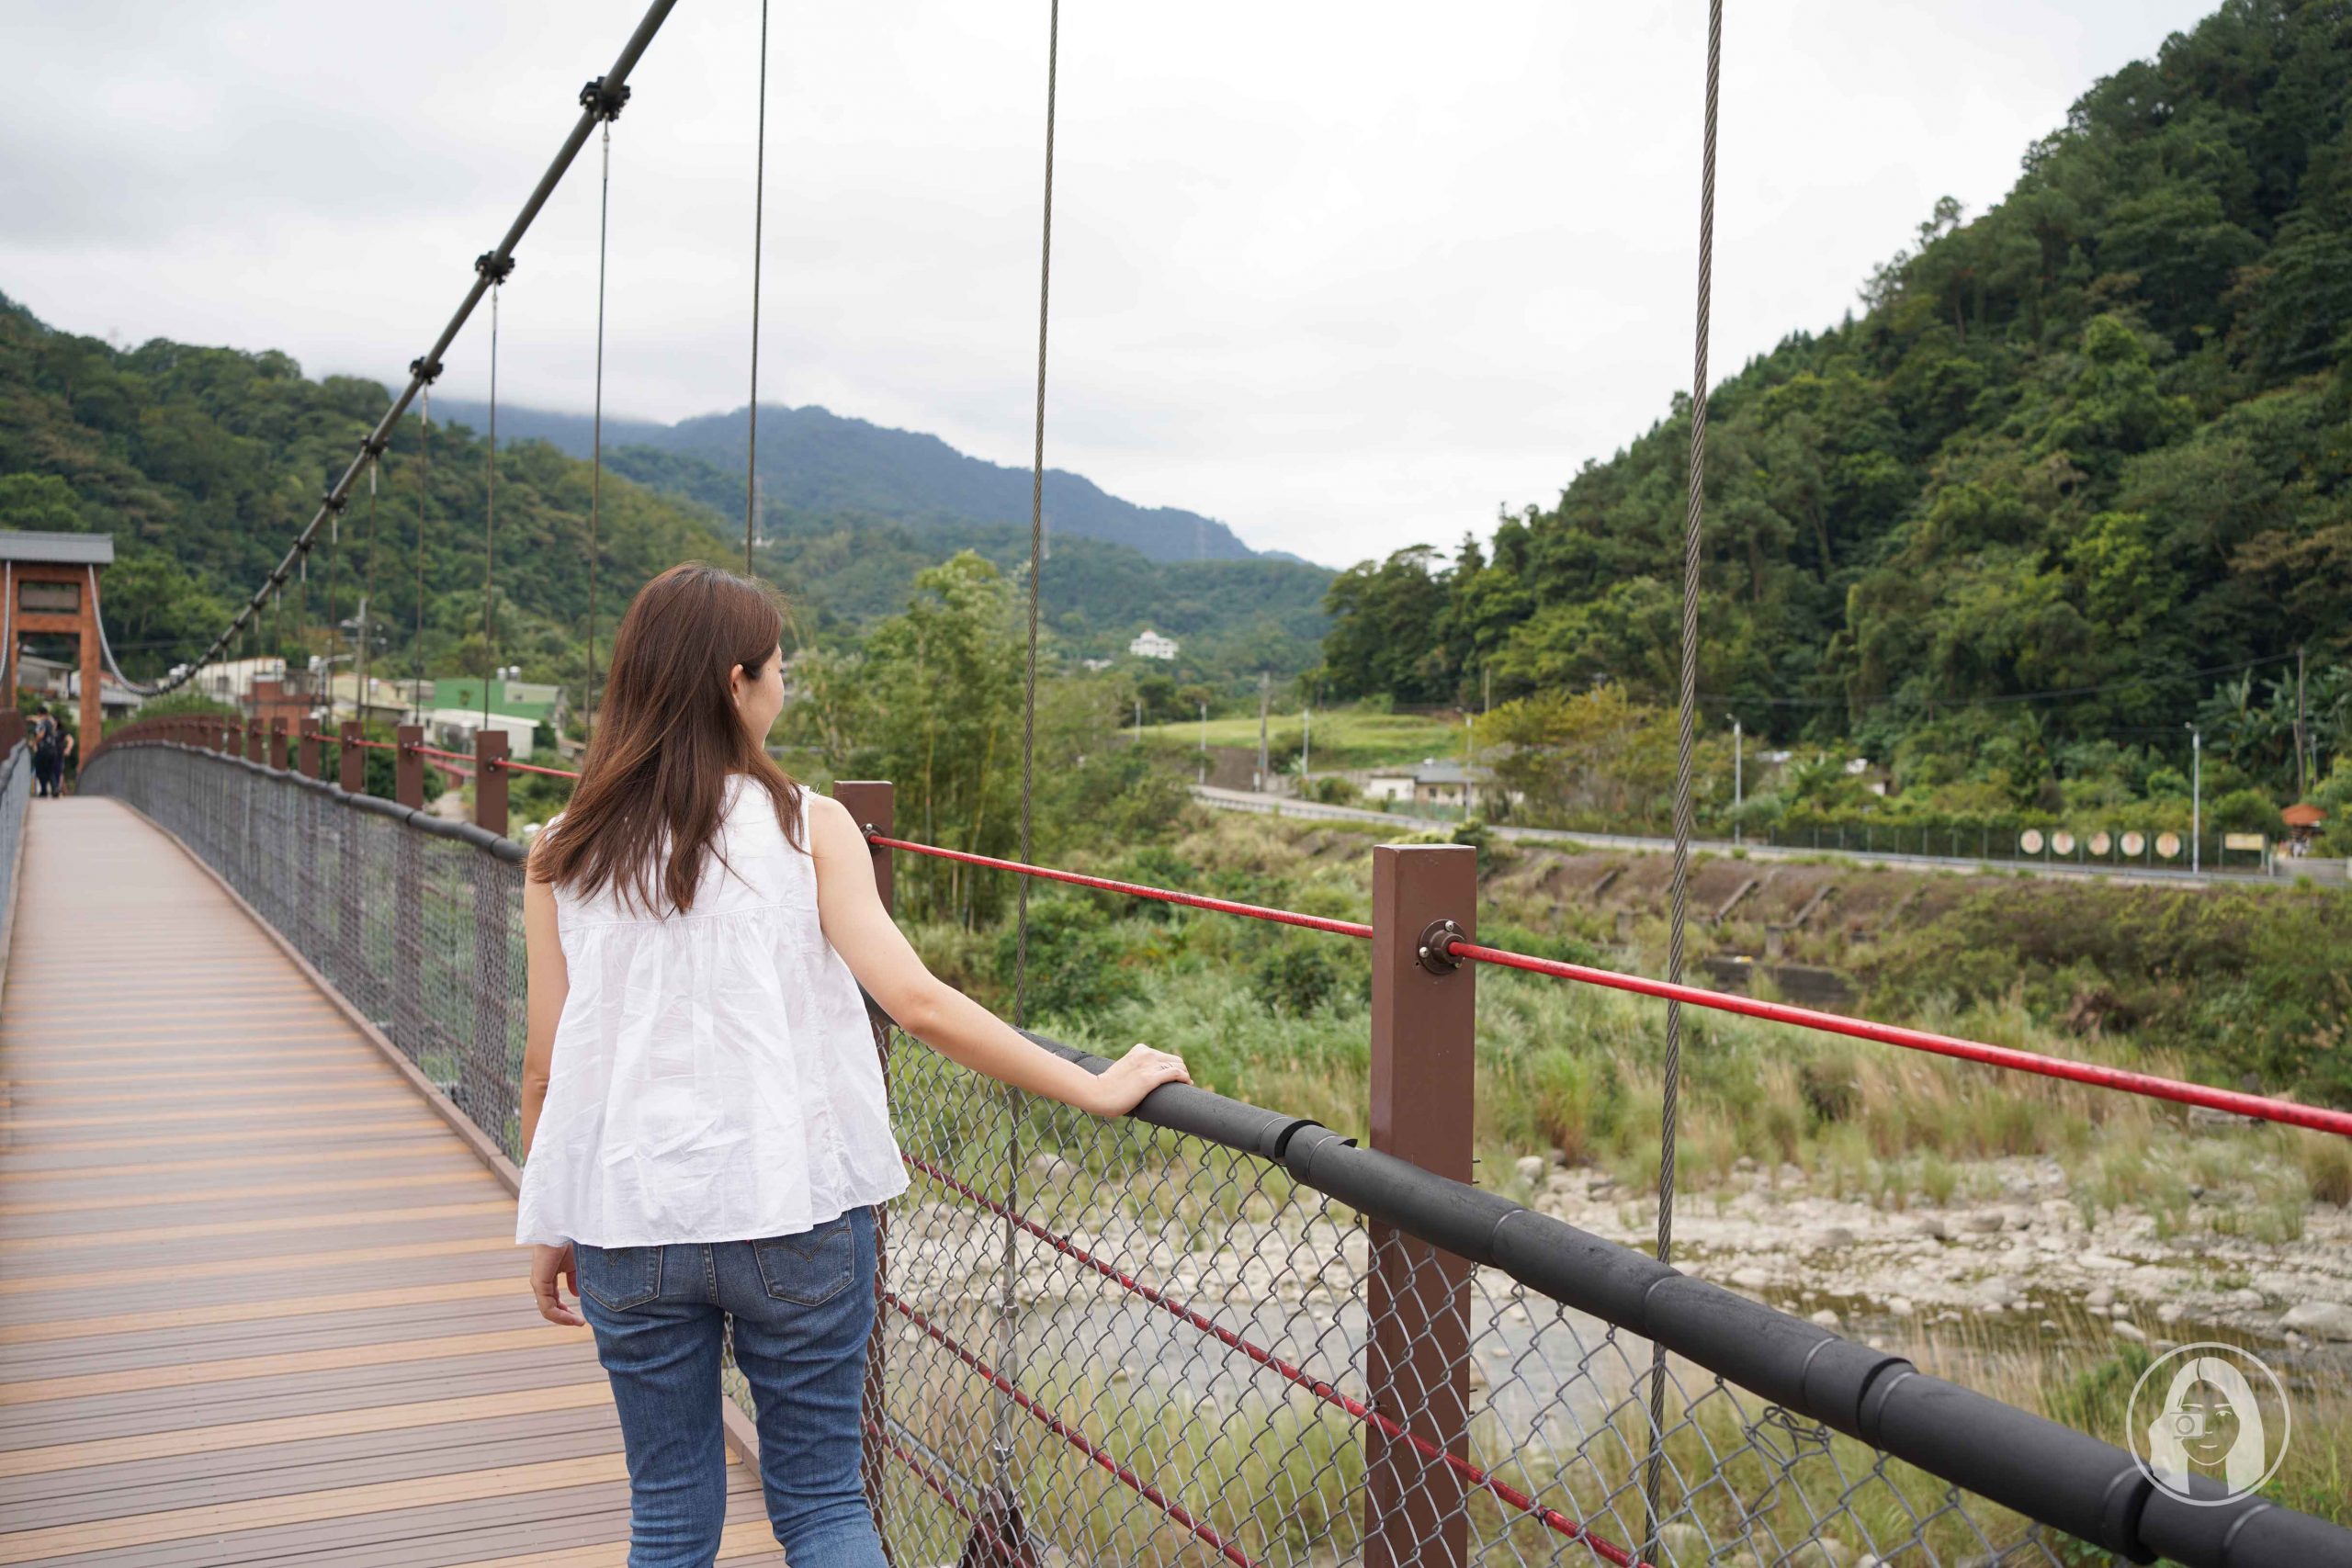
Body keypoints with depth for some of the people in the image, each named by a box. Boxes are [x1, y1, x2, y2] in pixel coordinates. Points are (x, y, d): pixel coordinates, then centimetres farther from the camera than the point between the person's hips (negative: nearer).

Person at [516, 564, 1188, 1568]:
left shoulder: (563, 854, 1)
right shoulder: (807, 827, -6)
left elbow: (547, 1062, 3)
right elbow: (916, 1002, -15)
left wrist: (546, 1230, 15)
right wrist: (1096, 1090, -10)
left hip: (630, 1220, 2)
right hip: (797, 1210, -2)